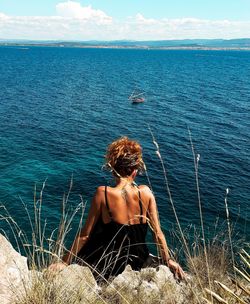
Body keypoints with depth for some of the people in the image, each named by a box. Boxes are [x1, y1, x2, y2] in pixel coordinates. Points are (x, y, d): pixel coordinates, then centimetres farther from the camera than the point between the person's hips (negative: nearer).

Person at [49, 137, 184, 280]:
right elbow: (158, 232, -7)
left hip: (106, 266, -3)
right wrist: (168, 260, 8)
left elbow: (85, 235, -14)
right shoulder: (145, 192, -14)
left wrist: (65, 262, -2)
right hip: (136, 264, 3)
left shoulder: (103, 193, -20)